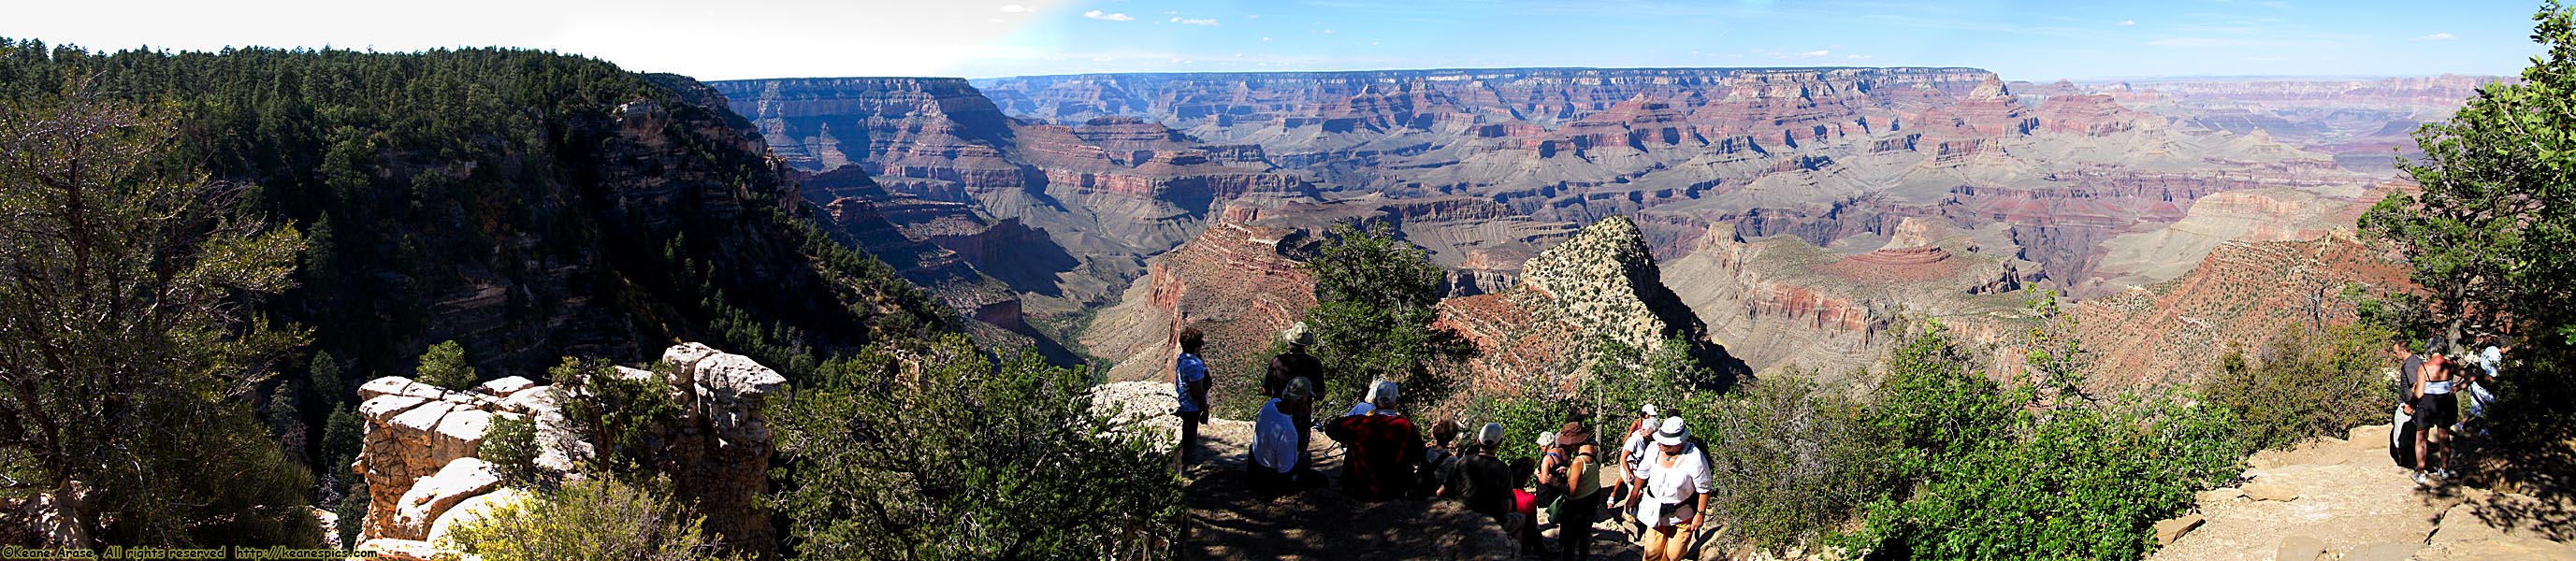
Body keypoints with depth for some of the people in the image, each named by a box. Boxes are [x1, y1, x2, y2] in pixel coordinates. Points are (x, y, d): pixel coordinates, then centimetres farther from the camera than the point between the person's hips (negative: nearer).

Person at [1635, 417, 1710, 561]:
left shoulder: (1694, 458, -26)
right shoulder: (1654, 448, -14)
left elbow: (1704, 490, -14)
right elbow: (1643, 474, 4)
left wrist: (1700, 515, -10)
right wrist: (1634, 496, 14)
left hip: (1683, 515, -3)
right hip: (1656, 511, 3)